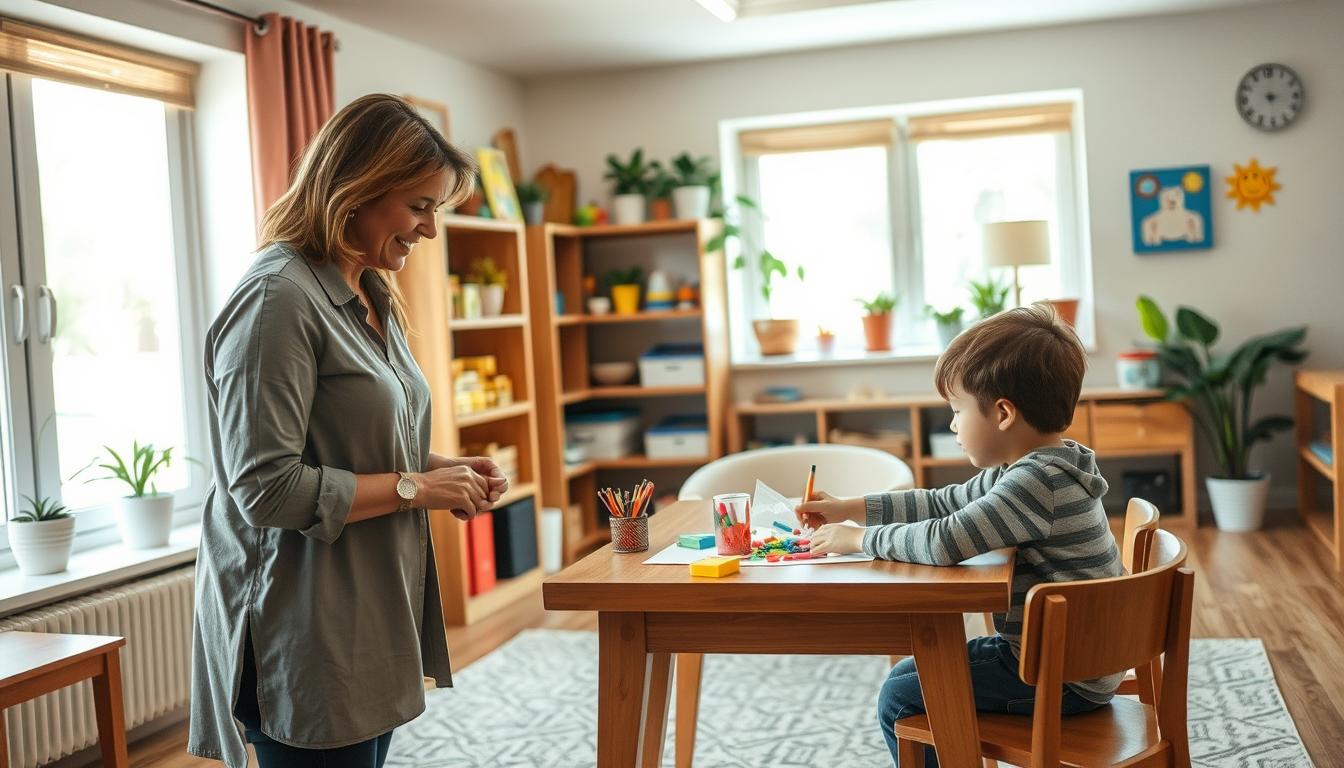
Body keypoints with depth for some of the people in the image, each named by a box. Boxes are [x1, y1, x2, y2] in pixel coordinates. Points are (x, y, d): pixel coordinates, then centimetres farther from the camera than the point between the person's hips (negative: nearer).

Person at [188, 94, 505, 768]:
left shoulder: (369, 298, 13)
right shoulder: (278, 298, -17)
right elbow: (266, 489, -21)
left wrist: (439, 466, 4)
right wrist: (415, 487, -15)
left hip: (370, 624, 9)